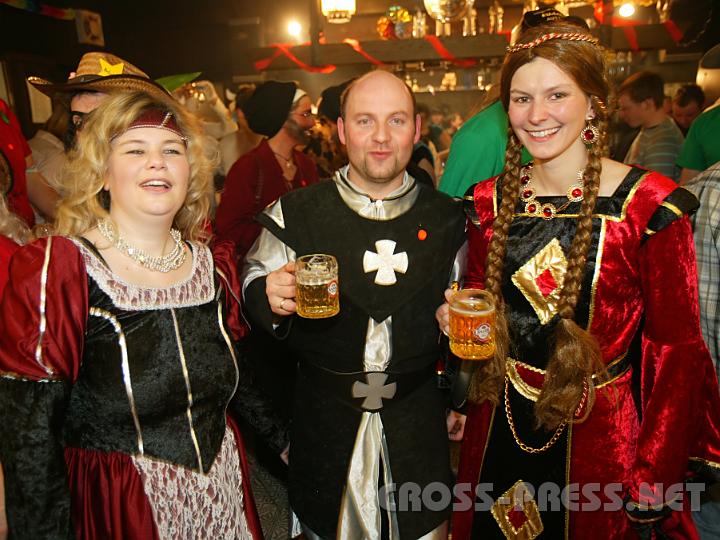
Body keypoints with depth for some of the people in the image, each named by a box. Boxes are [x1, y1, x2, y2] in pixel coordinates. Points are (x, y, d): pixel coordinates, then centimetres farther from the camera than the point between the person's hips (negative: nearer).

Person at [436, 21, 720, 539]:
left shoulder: (649, 205, -14)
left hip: (598, 437, -3)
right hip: (498, 432, 4)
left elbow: (675, 346, -10)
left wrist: (653, 474, -10)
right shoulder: (489, 201, -2)